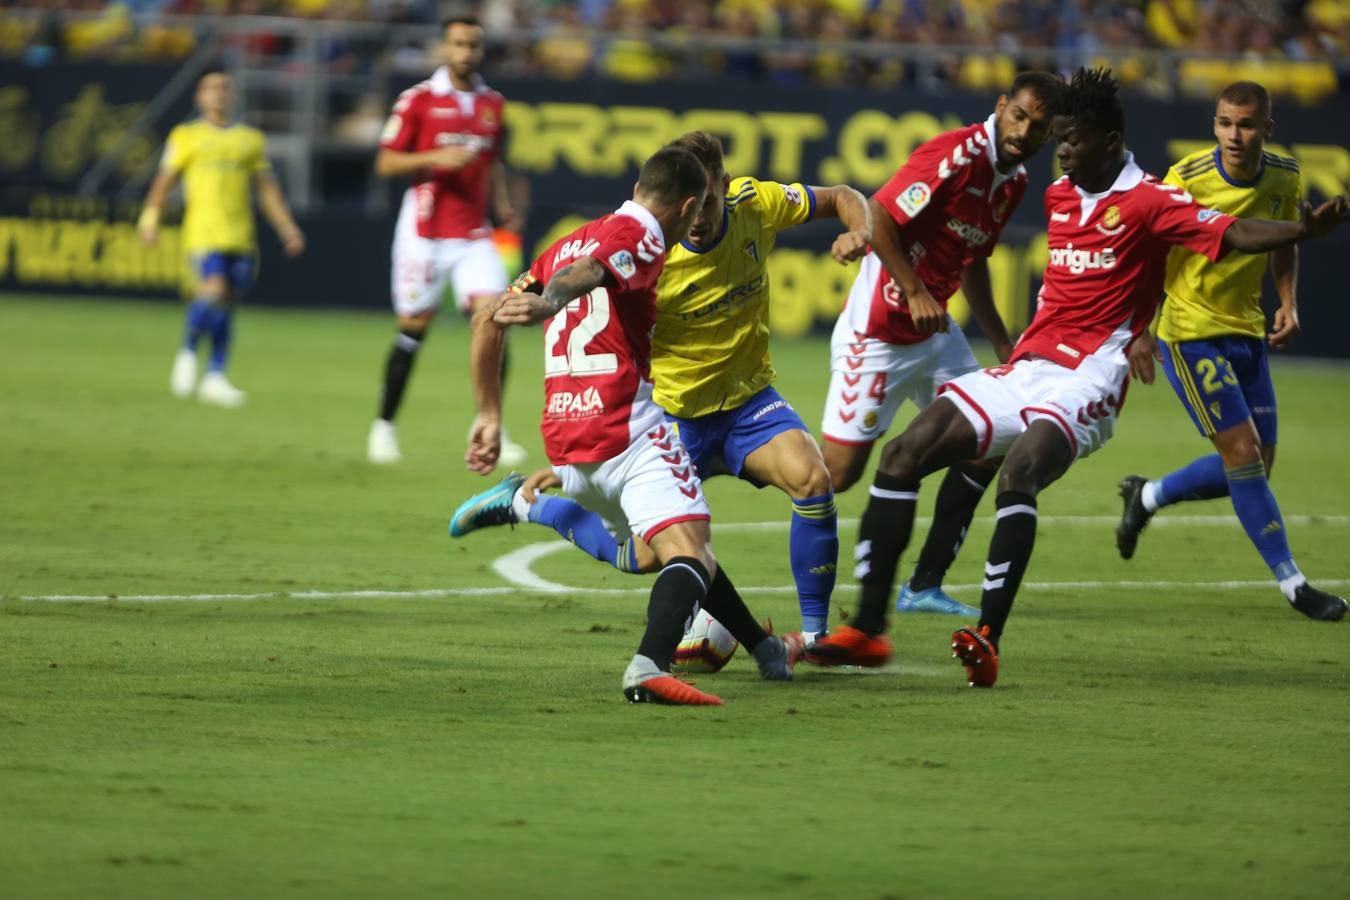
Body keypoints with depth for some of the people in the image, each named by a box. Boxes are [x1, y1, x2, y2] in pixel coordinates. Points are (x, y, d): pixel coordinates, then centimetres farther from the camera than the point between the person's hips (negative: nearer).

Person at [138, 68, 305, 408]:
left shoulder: (251, 140, 16)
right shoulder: (187, 135, 8)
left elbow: (267, 188, 19)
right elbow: (165, 179, 5)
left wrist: (288, 229, 12)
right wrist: (150, 217, -8)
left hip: (241, 236, 4)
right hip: (203, 231, -4)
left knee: (228, 305, 1)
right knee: (214, 290, -22)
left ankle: (215, 377, 6)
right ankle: (188, 353, -1)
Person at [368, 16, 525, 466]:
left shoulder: (492, 103, 10)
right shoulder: (418, 100, -4)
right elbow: (386, 163, -4)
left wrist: (503, 206, 8)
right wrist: (436, 158, -18)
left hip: (474, 234, 3)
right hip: (425, 231, -3)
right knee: (414, 326, 3)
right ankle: (384, 425, 19)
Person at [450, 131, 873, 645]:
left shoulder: (758, 204, -12)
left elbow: (842, 198, 4)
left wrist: (860, 231, -16)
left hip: (749, 400, 3)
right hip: (677, 414, -3)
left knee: (812, 478, -25)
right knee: (645, 558, -4)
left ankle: (814, 634, -10)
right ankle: (526, 502, 22)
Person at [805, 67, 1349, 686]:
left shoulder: (1150, 201, -6)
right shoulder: (1059, 195, 15)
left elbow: (1232, 234, -19)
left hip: (1087, 381, -8)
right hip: (1027, 369, 8)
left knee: (1019, 472, -34)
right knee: (902, 457, -1)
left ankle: (987, 641, -37)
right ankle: (867, 629, 4)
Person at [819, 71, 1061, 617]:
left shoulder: (1015, 181, 7)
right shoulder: (957, 155, -20)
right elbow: (878, 217, -23)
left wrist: (1002, 343, 18)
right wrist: (916, 293, -23)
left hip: (934, 330, 9)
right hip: (877, 332, -9)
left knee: (984, 445, 4)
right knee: (838, 471, -8)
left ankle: (925, 585, 9)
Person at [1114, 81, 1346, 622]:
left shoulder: (1284, 178, -2)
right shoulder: (1187, 179, -18)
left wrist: (1288, 303, 1)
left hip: (1247, 332, 6)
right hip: (1190, 331, -6)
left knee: (1256, 465, 7)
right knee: (1242, 450, -14)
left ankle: (1147, 496, 31)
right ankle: (1290, 582, -8)